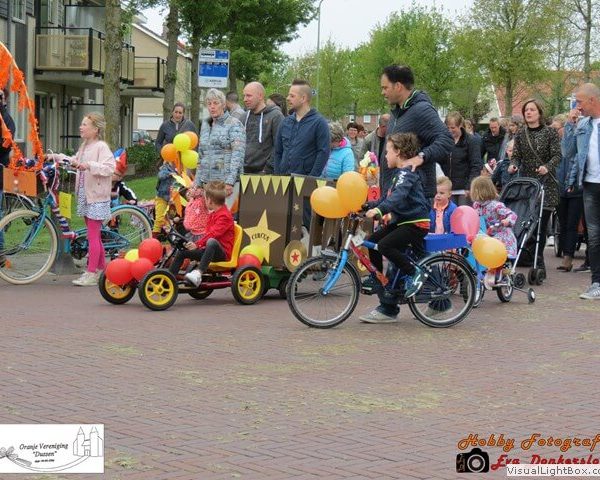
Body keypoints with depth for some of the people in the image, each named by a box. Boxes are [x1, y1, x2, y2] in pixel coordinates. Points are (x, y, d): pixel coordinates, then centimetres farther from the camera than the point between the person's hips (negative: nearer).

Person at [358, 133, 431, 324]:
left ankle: (414, 273, -7)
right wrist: (368, 206, 19)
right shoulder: (401, 173, 18)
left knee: (385, 245, -29)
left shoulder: (407, 173, -14)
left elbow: (399, 196, -32)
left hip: (416, 223, -11)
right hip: (402, 221, 11)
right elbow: (388, 198, 27)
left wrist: (378, 209, -44)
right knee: (371, 243, 3)